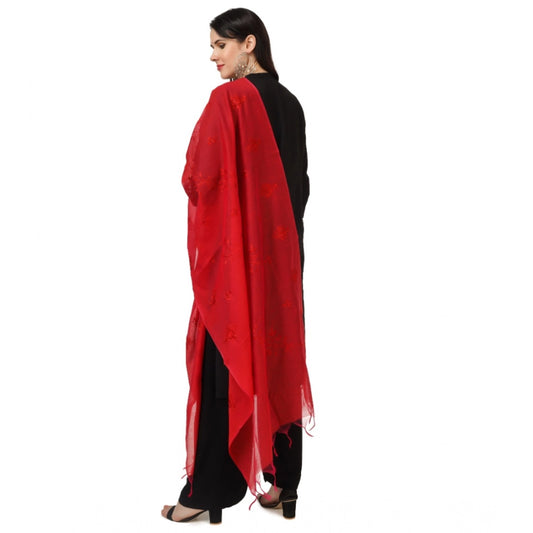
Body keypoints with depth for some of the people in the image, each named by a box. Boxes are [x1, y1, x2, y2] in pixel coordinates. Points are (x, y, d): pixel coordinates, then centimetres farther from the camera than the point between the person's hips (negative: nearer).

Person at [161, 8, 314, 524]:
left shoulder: (229, 98, -13)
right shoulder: (290, 103, 10)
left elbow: (198, 178, -16)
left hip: (233, 250, -7)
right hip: (282, 250, 7)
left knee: (224, 360, 0)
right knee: (278, 356, 11)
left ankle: (207, 491, 9)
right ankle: (283, 481, 19)